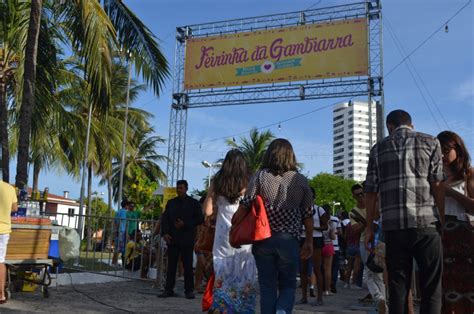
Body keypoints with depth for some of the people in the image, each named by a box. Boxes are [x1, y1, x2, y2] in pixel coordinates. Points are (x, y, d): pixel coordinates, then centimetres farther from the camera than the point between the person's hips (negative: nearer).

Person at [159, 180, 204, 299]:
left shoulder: (193, 203, 4)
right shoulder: (171, 203, 14)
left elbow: (200, 219, -1)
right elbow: (164, 218, 10)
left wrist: (185, 224, -11)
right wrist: (165, 233, -5)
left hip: (187, 239, -3)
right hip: (172, 239, 3)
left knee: (188, 266, 1)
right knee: (171, 265, 5)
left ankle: (189, 290, 7)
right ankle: (169, 289, 10)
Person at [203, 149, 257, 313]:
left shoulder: (217, 183, 4)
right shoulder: (248, 183, -2)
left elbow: (208, 211, 4)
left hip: (223, 235, 2)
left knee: (223, 277, 9)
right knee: (244, 279, 7)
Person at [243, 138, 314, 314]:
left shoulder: (260, 176, 0)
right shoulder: (301, 180, 3)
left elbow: (246, 206, -5)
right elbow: (308, 214, 4)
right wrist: (309, 242, 13)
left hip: (263, 239, 0)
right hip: (289, 239, 0)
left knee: (267, 286, 10)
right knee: (288, 285, 13)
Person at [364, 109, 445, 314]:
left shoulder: (378, 148, 14)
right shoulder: (430, 142, 10)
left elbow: (371, 191, 9)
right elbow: (438, 186, 1)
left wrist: (369, 227, 13)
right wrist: (443, 220, 7)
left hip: (393, 225, 2)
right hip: (425, 223, -2)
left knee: (398, 286, 8)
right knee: (431, 287, 4)